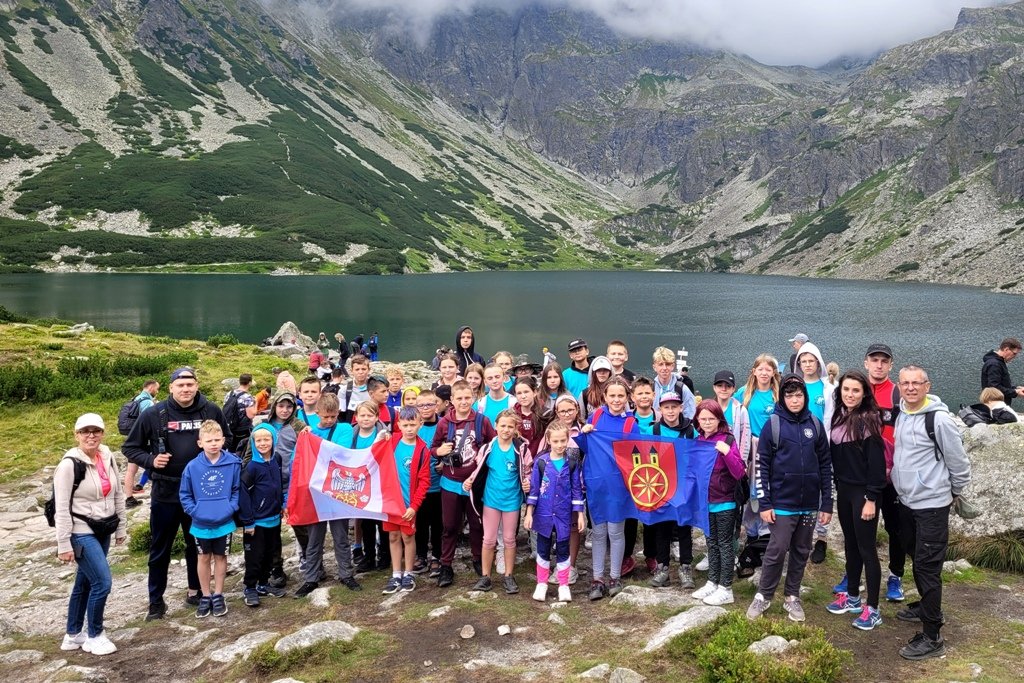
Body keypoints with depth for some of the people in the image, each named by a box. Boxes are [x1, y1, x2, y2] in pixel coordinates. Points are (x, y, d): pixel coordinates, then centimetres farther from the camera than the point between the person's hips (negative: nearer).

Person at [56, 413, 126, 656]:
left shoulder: (108, 458, 1)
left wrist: (121, 527, 13)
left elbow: (118, 494, 11)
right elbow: (62, 508, -15)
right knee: (102, 582, -9)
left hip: (103, 531, 6)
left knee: (85, 582, 15)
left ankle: (73, 635, 30)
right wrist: (64, 544, -14)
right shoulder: (69, 464, -17)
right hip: (81, 533, -6)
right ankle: (94, 635, 11)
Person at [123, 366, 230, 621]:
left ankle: (196, 591, 31)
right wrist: (150, 460, -15)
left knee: (198, 545, 15)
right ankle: (156, 600, 22)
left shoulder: (211, 411, -3)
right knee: (160, 549, 9)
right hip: (165, 493, -1)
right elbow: (130, 447, 2)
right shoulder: (154, 414, -8)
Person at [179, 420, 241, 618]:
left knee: (220, 557, 14)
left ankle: (218, 595, 29)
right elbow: (185, 494, 0)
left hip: (224, 522, -1)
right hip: (201, 524, 1)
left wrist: (231, 507, -13)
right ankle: (206, 596, 29)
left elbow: (237, 489, -2)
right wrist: (194, 511, -10)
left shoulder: (233, 463, -12)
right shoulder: (192, 466, -11)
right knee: (204, 558, 15)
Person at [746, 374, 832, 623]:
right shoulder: (773, 425, -5)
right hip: (782, 503, -3)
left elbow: (825, 465, 6)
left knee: (801, 552, 12)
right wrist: (764, 504, -9)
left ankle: (792, 597, 26)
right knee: (777, 551, -1)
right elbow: (762, 466, -5)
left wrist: (827, 504, 3)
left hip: (809, 503, 3)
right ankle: (763, 596, 15)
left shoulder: (815, 425, 3)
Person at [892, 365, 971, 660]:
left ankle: (932, 638, 2)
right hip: (908, 501, 8)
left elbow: (958, 461, -10)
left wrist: (955, 491, 2)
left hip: (932, 504, -7)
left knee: (928, 566, -5)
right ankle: (926, 606, 40)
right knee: (917, 558, 21)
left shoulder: (939, 419, -18)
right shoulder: (901, 414, 4)